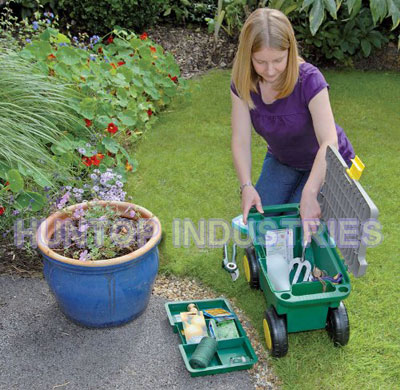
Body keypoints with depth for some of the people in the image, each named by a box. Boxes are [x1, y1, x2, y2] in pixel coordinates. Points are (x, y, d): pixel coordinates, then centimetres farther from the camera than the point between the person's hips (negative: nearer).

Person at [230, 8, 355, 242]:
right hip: (281, 160, 4)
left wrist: (309, 193, -53)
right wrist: (247, 186, -39)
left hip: (326, 162, -4)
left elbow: (329, 142, -40)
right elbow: (241, 140, -22)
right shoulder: (243, 83, -19)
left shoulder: (309, 80, -32)